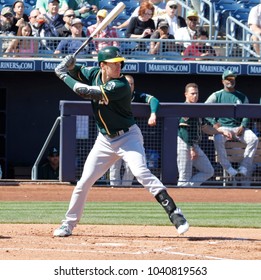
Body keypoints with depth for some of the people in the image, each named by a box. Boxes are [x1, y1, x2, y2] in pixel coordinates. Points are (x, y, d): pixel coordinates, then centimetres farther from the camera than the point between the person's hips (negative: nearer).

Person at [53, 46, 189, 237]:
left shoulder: (120, 86, -25)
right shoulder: (94, 73, -5)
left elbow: (86, 92, -28)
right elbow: (77, 73, 16)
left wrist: (64, 76, -17)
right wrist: (69, 66, -9)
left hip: (128, 137, -6)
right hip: (105, 140, 6)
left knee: (141, 172, -26)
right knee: (84, 182, 6)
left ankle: (174, 213, -26)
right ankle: (69, 224, 20)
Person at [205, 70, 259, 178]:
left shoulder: (242, 97, 16)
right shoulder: (216, 95, 10)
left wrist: (243, 126, -7)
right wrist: (214, 123, -9)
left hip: (239, 127, 2)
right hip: (222, 127, -2)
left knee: (254, 139, -27)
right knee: (218, 139, -37)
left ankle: (244, 168, -24)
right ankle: (229, 169, -33)